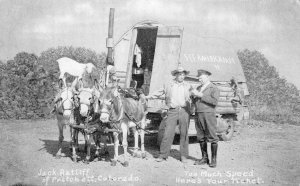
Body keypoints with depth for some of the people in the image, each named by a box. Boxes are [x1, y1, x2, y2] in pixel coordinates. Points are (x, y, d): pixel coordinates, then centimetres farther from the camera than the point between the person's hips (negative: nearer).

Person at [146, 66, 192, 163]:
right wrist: (147, 97, 17)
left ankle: (183, 155, 11)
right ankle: (163, 155, 1)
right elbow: (158, 93, 19)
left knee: (184, 133, 2)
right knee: (168, 133, -5)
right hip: (172, 111, 0)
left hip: (184, 111, 0)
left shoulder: (188, 87, 13)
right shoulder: (168, 86, 13)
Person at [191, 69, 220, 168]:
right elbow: (195, 102, 16)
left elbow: (214, 101, -16)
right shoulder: (199, 88, 19)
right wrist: (193, 95, -5)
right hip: (198, 115, 6)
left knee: (212, 137, -5)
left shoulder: (214, 88, 0)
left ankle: (213, 160, 0)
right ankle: (204, 158, 16)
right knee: (201, 138, 8)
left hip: (209, 114, -6)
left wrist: (201, 95, -15)